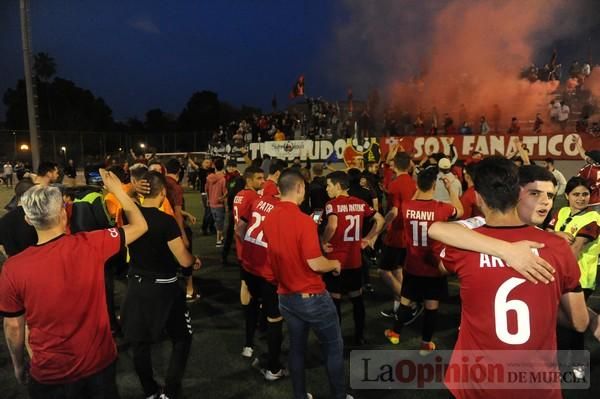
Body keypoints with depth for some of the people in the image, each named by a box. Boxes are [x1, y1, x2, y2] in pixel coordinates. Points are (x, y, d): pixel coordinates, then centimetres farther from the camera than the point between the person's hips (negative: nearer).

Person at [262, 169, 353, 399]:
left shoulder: (269, 218, -1)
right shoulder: (303, 220, -22)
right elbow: (315, 264, -22)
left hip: (285, 296, 7)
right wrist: (335, 264, -4)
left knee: (297, 347, 19)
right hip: (312, 297, -6)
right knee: (334, 347, 12)